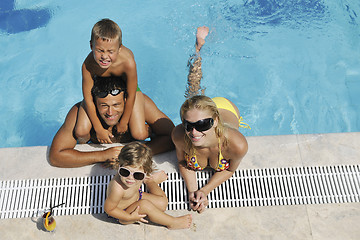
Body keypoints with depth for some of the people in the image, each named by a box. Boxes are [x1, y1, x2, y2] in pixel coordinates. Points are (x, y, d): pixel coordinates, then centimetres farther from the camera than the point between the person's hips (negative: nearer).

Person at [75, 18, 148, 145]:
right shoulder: (88, 65, -34)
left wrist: (123, 123, -11)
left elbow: (130, 97, -23)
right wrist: (98, 129, -14)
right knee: (81, 132, -12)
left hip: (126, 87, -1)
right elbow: (88, 100, -20)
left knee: (139, 135, -14)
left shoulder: (128, 62, -39)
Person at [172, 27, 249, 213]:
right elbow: (182, 162, -20)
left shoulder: (237, 145, -47)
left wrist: (205, 191, -30)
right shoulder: (179, 135, -44)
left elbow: (230, 170, -23)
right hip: (198, 107, 2)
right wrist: (192, 191, -32)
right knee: (192, 93, 35)